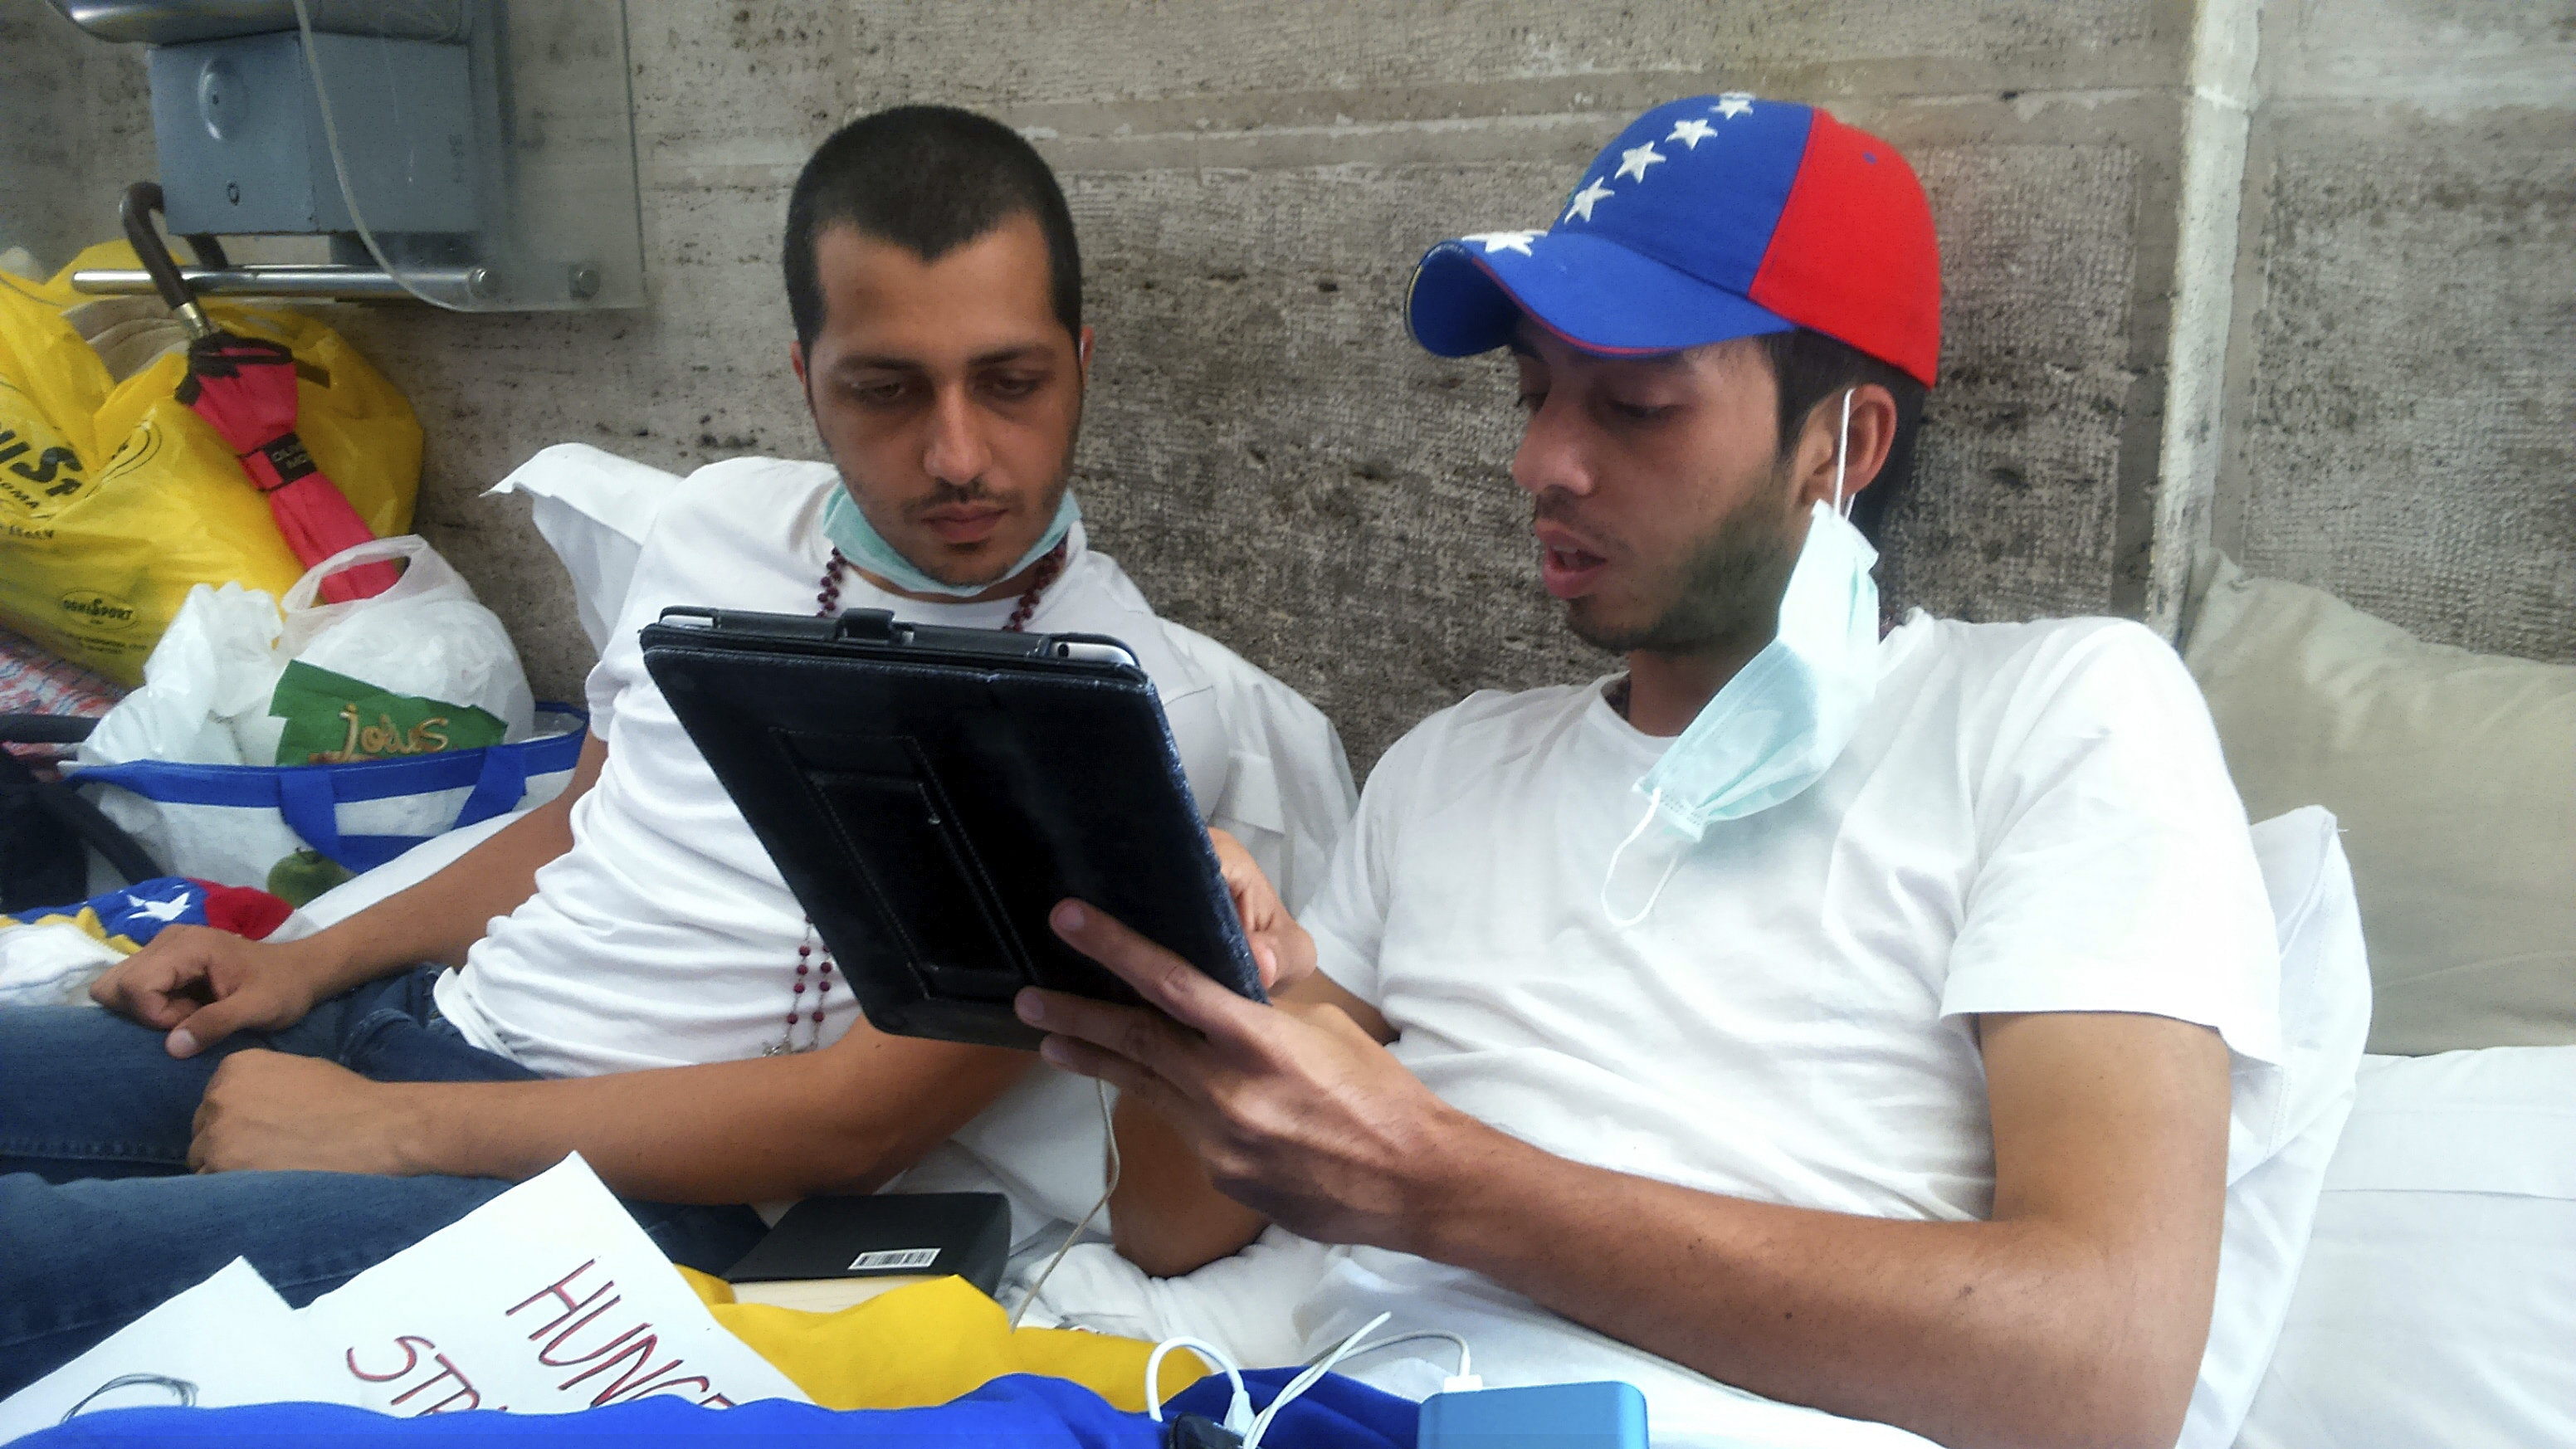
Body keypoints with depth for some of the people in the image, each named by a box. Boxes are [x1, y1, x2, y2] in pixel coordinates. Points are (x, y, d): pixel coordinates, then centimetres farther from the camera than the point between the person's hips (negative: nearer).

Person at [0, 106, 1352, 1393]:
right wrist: (311, 961, 9)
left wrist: (383, 1130, -14)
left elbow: (861, 1112, -16)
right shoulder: (721, 517, 8)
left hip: (619, 1185, -7)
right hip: (407, 1014, 7)